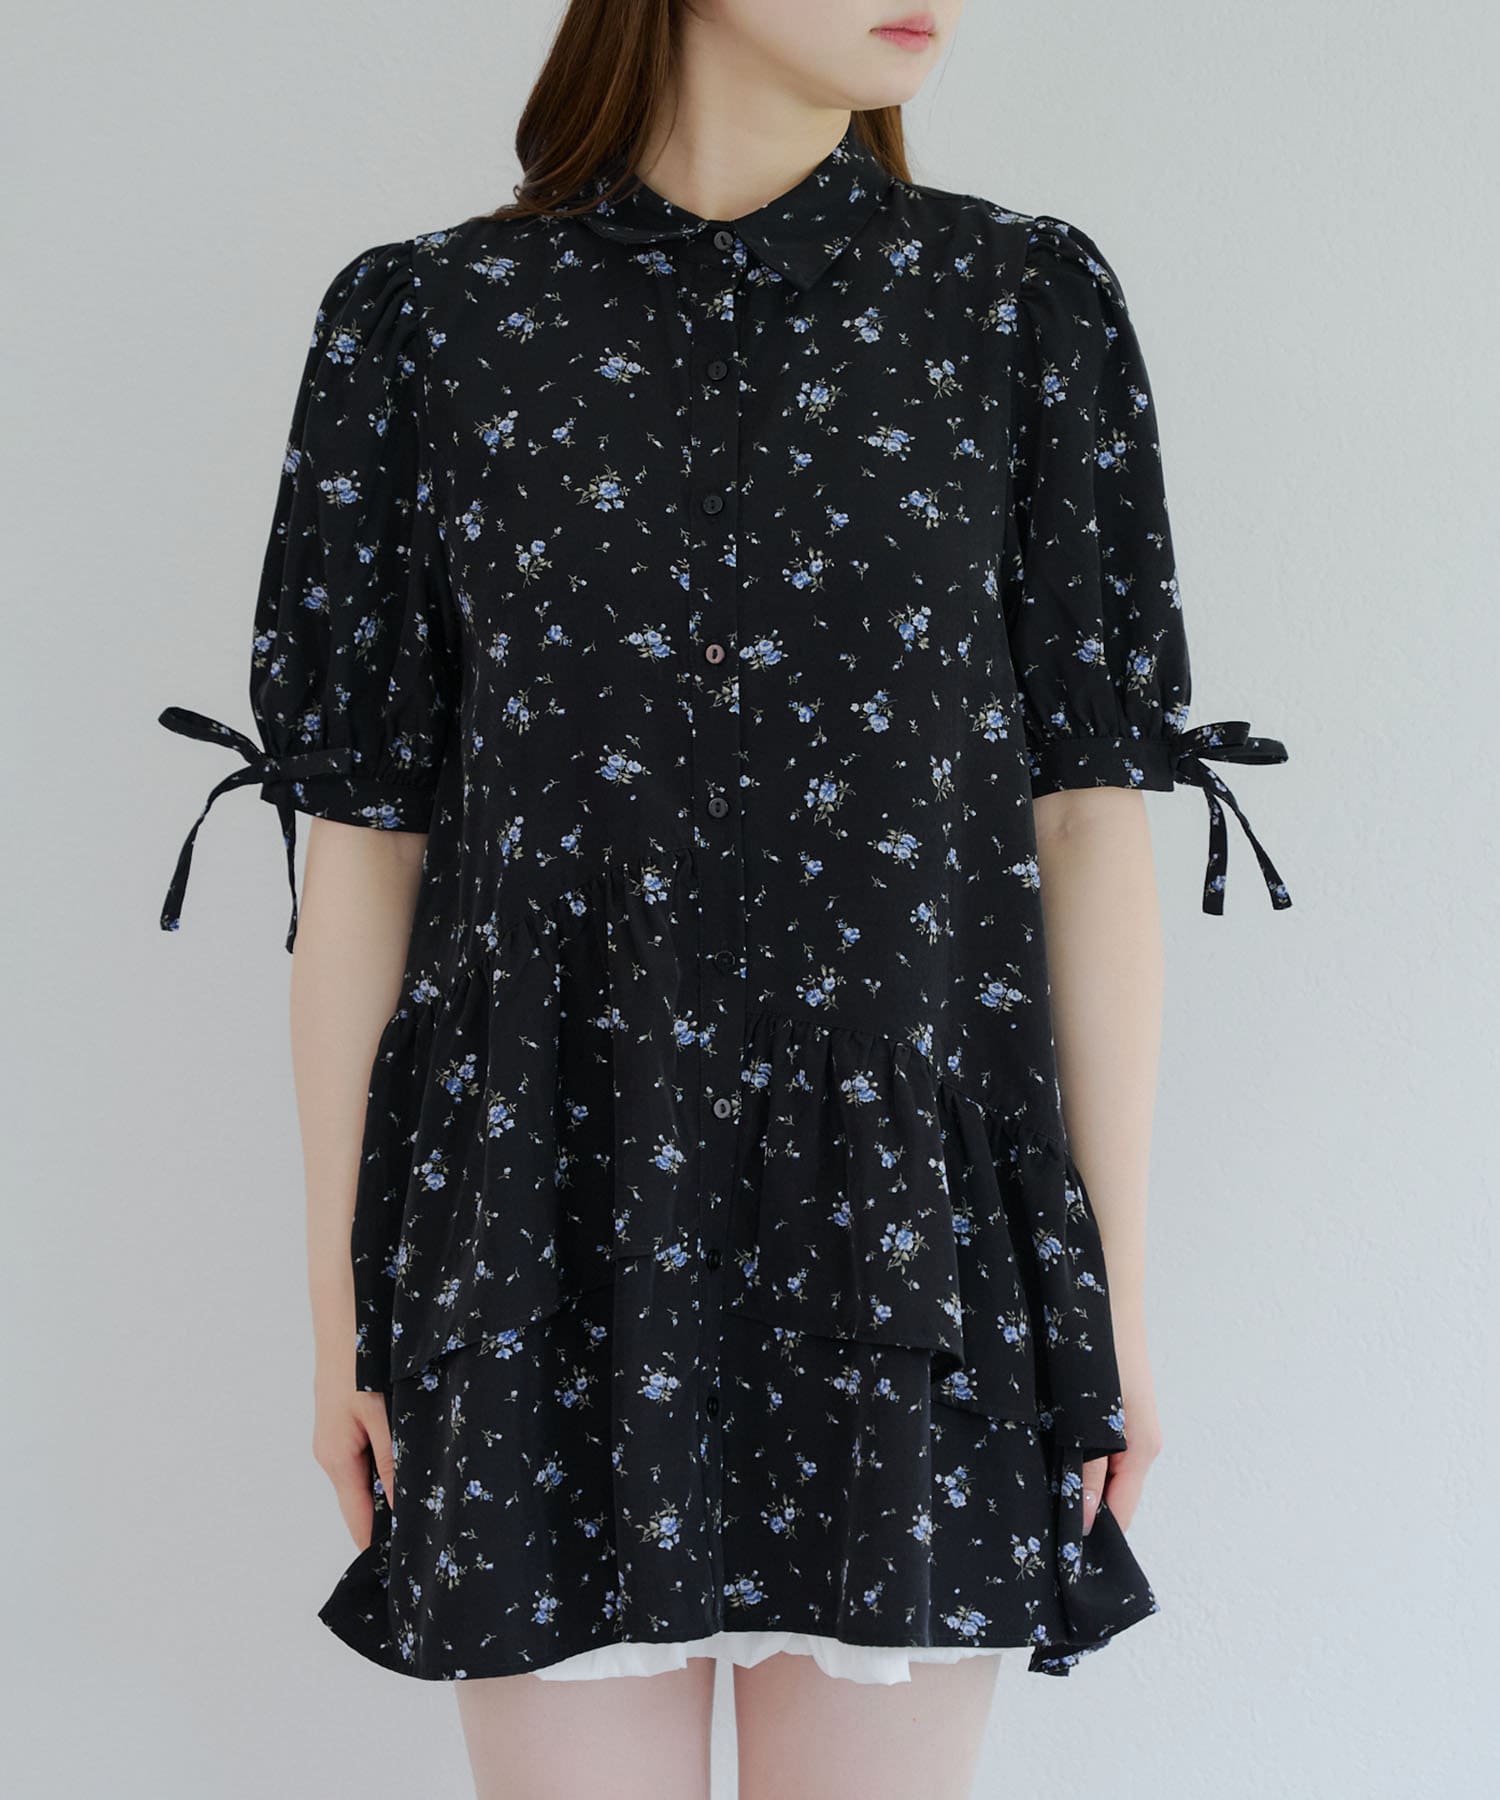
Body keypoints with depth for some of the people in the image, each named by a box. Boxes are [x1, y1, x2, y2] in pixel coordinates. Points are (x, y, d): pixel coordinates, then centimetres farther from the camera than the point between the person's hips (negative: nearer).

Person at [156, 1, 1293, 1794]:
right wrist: (338, 1308, 3)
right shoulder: (425, 320, 1)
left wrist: (1119, 1289, 1)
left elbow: (1093, 816, 1)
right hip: (551, 1207, 0)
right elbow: (360, 831, 2)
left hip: (909, 1203, 1)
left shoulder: (1029, 305, 3)